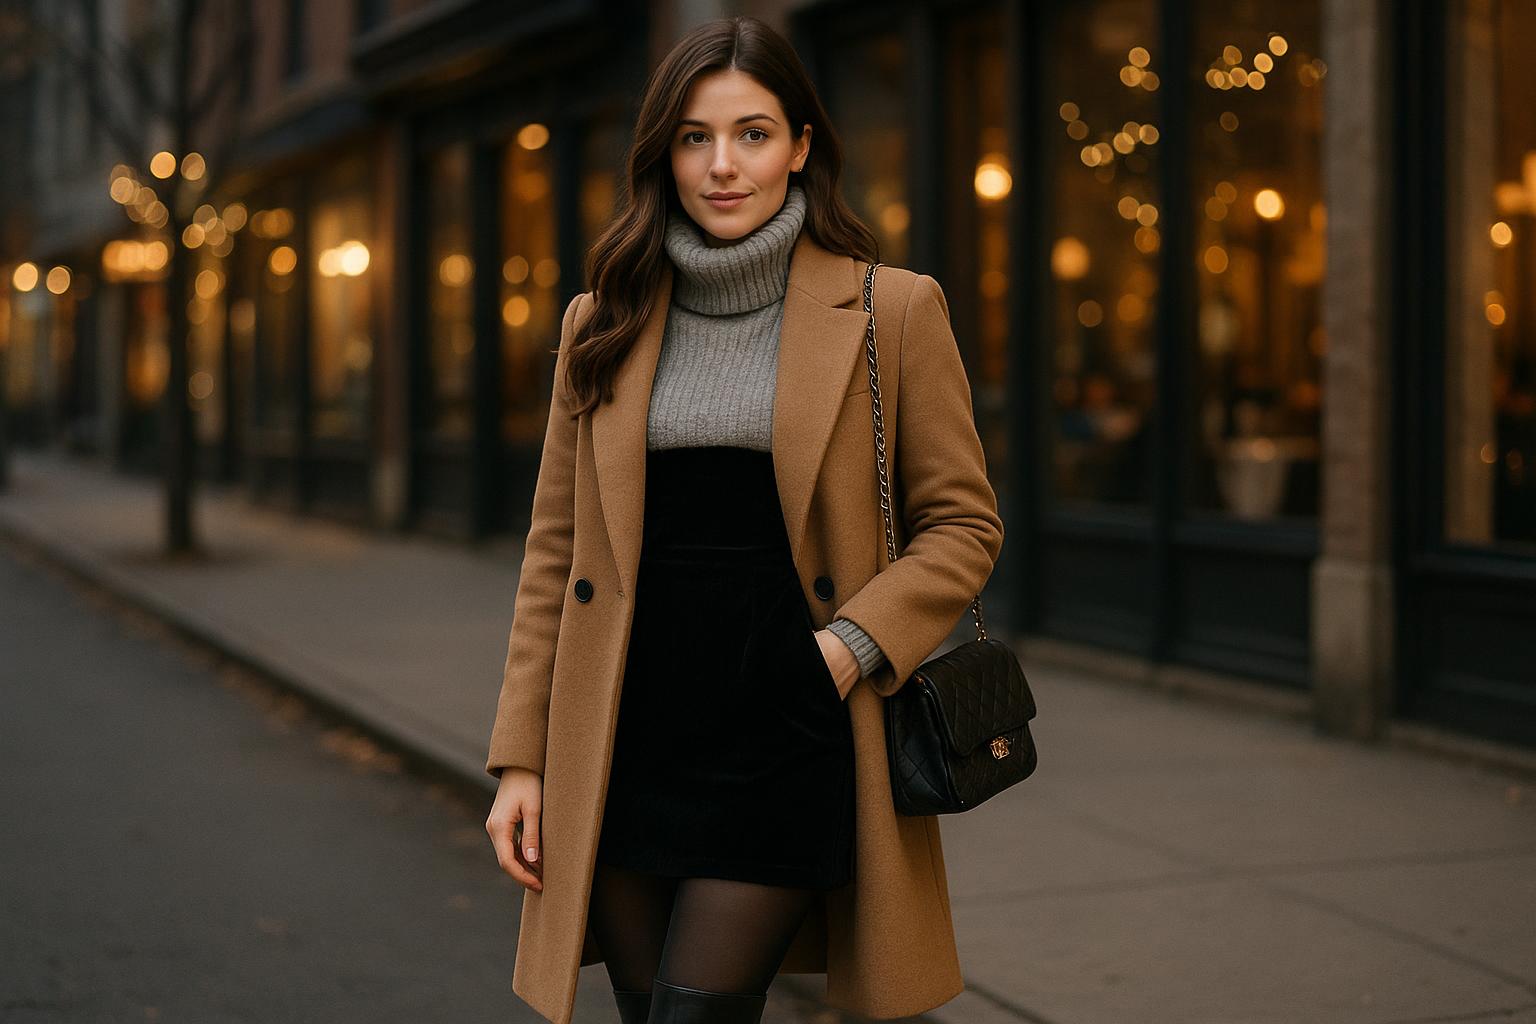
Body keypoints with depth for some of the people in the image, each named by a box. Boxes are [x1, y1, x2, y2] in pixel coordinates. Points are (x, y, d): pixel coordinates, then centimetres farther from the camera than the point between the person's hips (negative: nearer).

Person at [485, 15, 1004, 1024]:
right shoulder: (606, 323, 8)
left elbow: (968, 523, 3)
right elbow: (555, 550, 10)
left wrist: (853, 645, -12)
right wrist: (520, 759, 6)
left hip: (780, 741, -3)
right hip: (628, 738, 3)